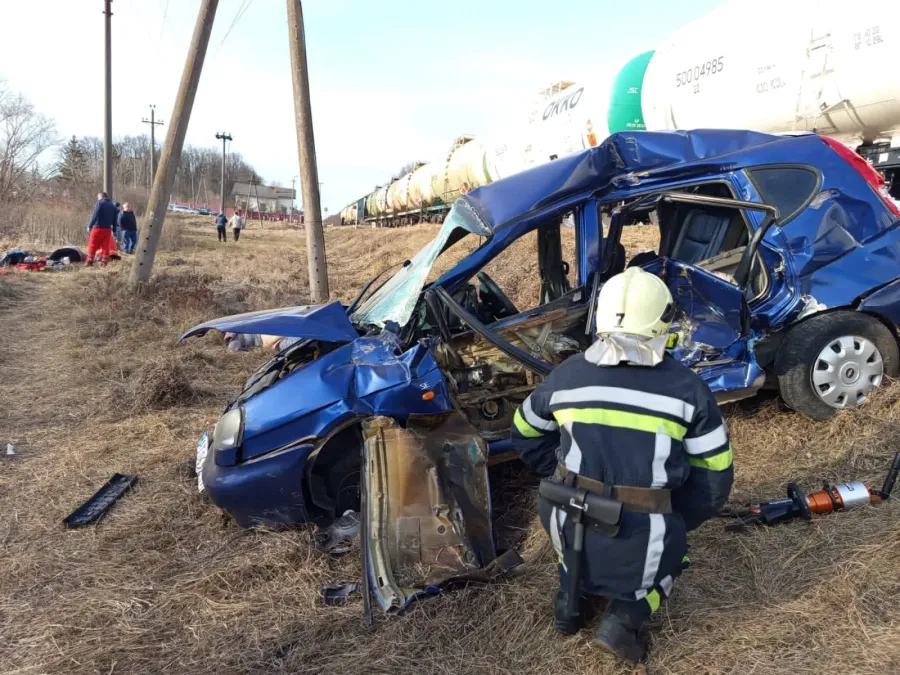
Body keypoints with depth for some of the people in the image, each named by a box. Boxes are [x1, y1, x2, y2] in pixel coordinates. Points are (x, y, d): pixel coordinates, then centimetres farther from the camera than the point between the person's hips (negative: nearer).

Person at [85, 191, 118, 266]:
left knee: (92, 245, 1)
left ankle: (89, 262, 1)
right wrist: (113, 229, 19)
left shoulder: (99, 203, -4)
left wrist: (89, 226, -10)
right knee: (105, 246, 6)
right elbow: (114, 219, 16)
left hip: (98, 228, -5)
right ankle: (104, 262, 4)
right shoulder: (112, 205, 15)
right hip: (107, 229, 5)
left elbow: (94, 216, -12)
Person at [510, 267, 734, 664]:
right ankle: (626, 616, 6)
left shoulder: (567, 375, -1)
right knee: (667, 548, 32)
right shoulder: (688, 388, -6)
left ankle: (572, 595, 17)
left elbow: (526, 437, 15)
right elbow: (714, 477, 1)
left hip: (570, 533, 3)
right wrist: (680, 520, 17)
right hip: (640, 545, -2)